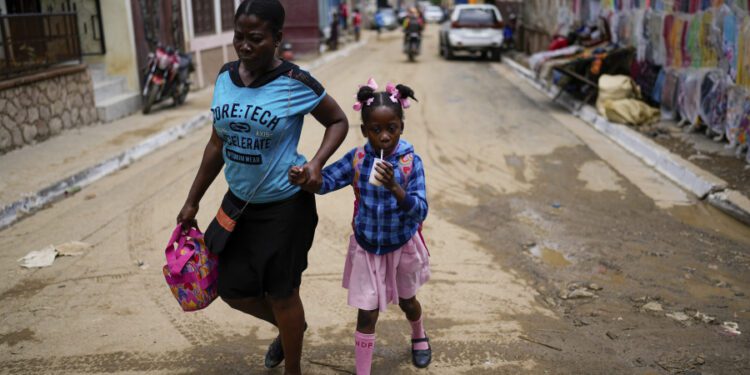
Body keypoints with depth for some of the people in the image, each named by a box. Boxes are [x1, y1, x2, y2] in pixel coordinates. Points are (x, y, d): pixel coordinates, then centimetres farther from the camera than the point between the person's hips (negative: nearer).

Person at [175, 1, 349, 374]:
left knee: (281, 294, 9)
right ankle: (289, 327, 46)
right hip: (238, 202, 6)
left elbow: (338, 121, -3)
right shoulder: (225, 77, -1)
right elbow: (217, 144, 7)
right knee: (232, 288, 15)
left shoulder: (295, 83, -17)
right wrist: (192, 201, 11)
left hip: (285, 206, -6)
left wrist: (316, 163, -20)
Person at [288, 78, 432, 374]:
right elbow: (325, 182, -20)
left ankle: (419, 337, 59)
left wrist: (394, 188, -46)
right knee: (367, 316, 2)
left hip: (402, 247, 0)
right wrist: (304, 180, -43)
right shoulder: (357, 158, -14)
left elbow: (420, 212, -28)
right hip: (366, 248, 0)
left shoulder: (411, 162, -21)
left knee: (406, 301, 26)